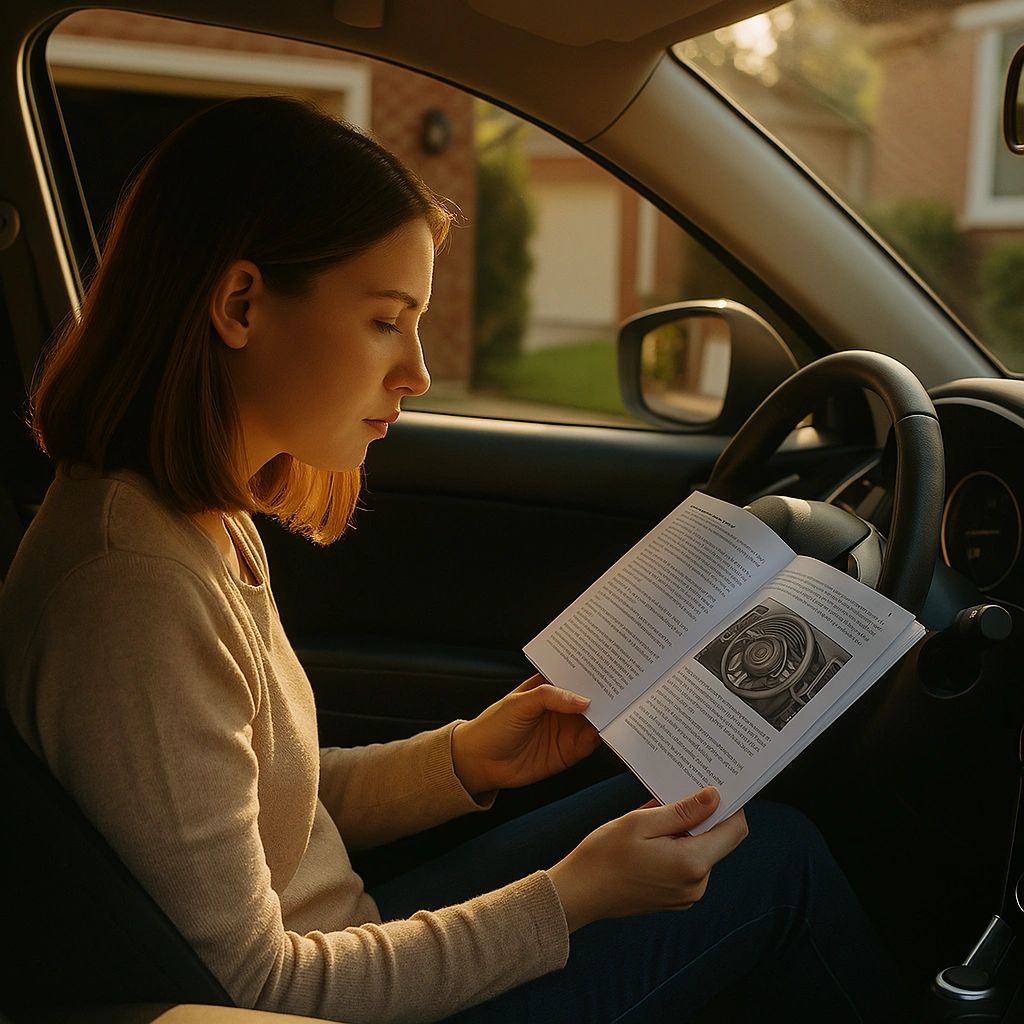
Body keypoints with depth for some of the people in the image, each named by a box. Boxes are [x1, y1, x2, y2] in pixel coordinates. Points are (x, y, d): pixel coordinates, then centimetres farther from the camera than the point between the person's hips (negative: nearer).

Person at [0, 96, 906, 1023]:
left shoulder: (207, 527, 1)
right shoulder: (135, 591, -30)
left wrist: (465, 762, -1)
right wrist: (569, 900, -21)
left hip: (343, 942, 9)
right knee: (774, 857, -1)